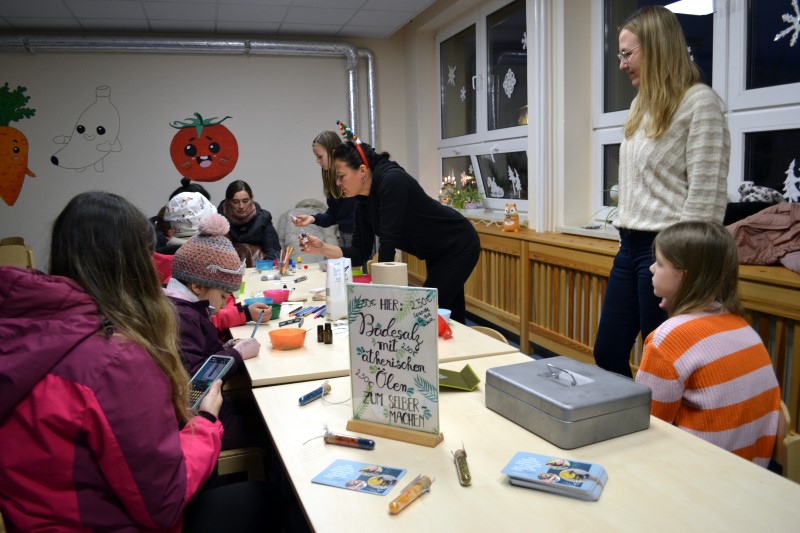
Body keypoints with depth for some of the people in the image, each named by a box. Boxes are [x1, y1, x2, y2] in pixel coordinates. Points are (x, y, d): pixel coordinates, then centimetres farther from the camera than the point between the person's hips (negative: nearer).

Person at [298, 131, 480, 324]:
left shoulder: (392, 180, -28)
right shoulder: (363, 204, -2)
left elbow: (388, 240, -29)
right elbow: (361, 253, -1)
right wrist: (323, 248, -14)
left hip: (458, 246, -8)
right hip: (438, 253, 8)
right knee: (448, 316, 15)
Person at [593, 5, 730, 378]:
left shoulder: (699, 102, -9)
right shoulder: (642, 104, 16)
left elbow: (705, 194, -14)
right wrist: (627, 236, 18)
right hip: (630, 246, 9)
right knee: (607, 354, 12)